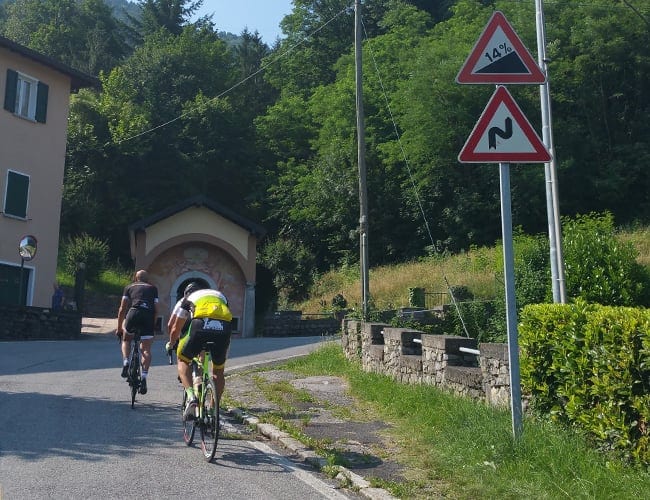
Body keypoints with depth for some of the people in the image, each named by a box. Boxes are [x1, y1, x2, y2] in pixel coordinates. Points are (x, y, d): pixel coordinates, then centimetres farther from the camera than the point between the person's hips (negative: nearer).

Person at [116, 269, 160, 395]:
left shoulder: (129, 287, 26)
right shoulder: (153, 288, 28)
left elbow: (122, 309, 22)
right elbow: (156, 310, 19)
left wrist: (119, 328, 28)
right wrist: (153, 326, 28)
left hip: (134, 313, 0)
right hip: (149, 315, 0)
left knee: (126, 339, 26)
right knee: (146, 349, 4)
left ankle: (126, 362, 5)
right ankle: (144, 377, -9)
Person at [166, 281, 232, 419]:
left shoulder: (187, 299, 31)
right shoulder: (220, 295, 39)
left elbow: (175, 328, 31)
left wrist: (171, 343, 53)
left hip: (200, 325, -2)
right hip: (224, 327, 3)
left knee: (183, 360, 22)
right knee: (218, 370, 25)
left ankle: (191, 397, 1)